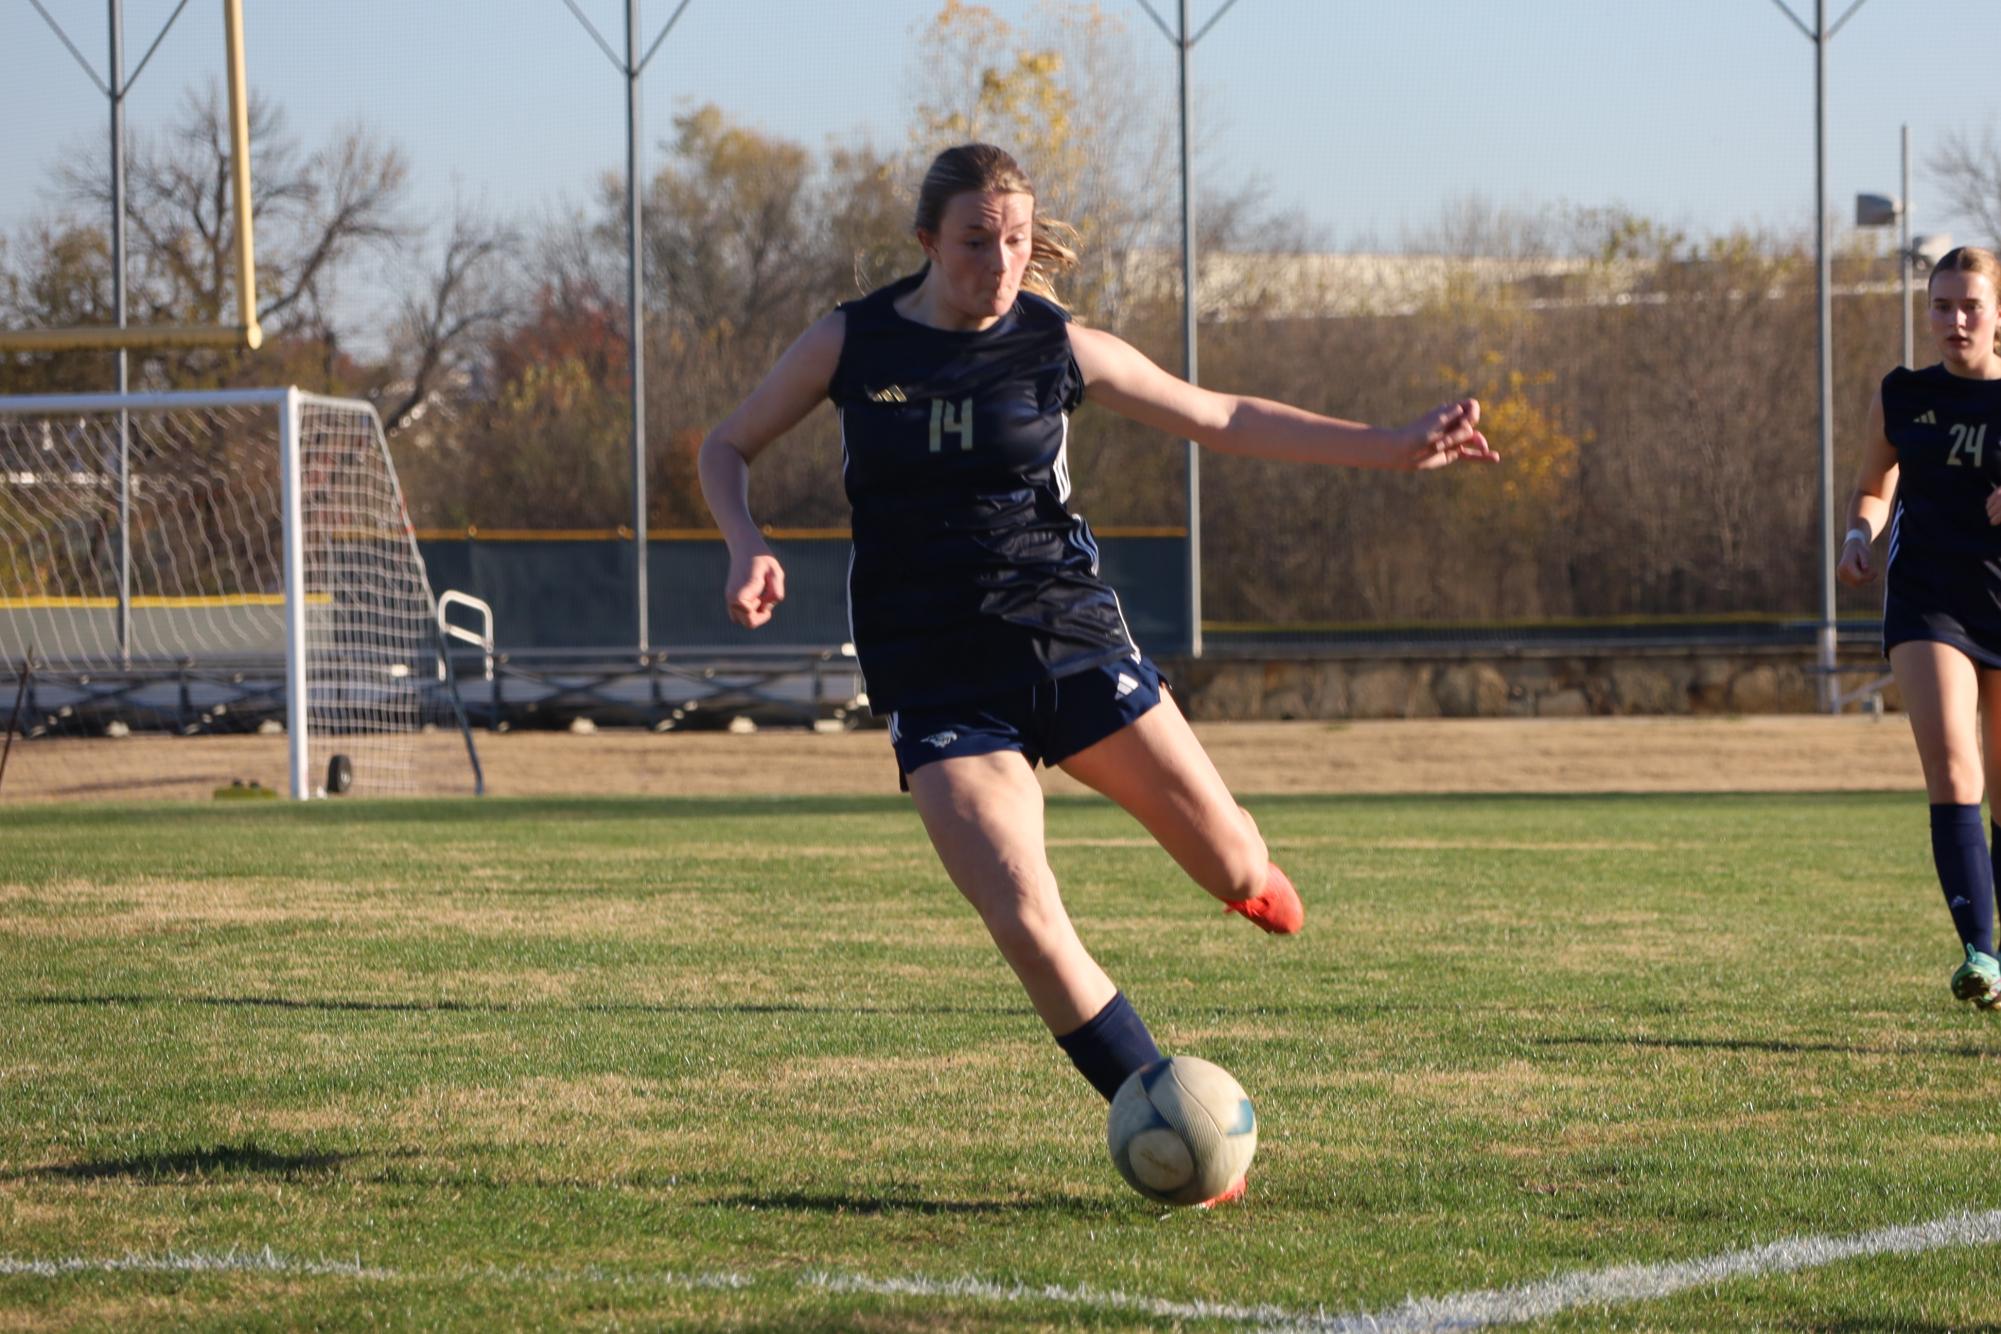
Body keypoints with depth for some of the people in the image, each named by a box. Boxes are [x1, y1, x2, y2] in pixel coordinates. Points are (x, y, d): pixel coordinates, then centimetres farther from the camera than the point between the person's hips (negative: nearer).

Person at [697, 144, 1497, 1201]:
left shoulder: (1059, 348, -1)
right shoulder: (850, 345, -1)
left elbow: (1220, 419, 8)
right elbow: (727, 448, 11)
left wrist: (1393, 447, 3)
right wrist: (749, 548, -10)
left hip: (1067, 640, 1)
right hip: (935, 680, -1)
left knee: (1237, 873, -1)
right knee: (1025, 925, -19)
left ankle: (1239, 861, 39)